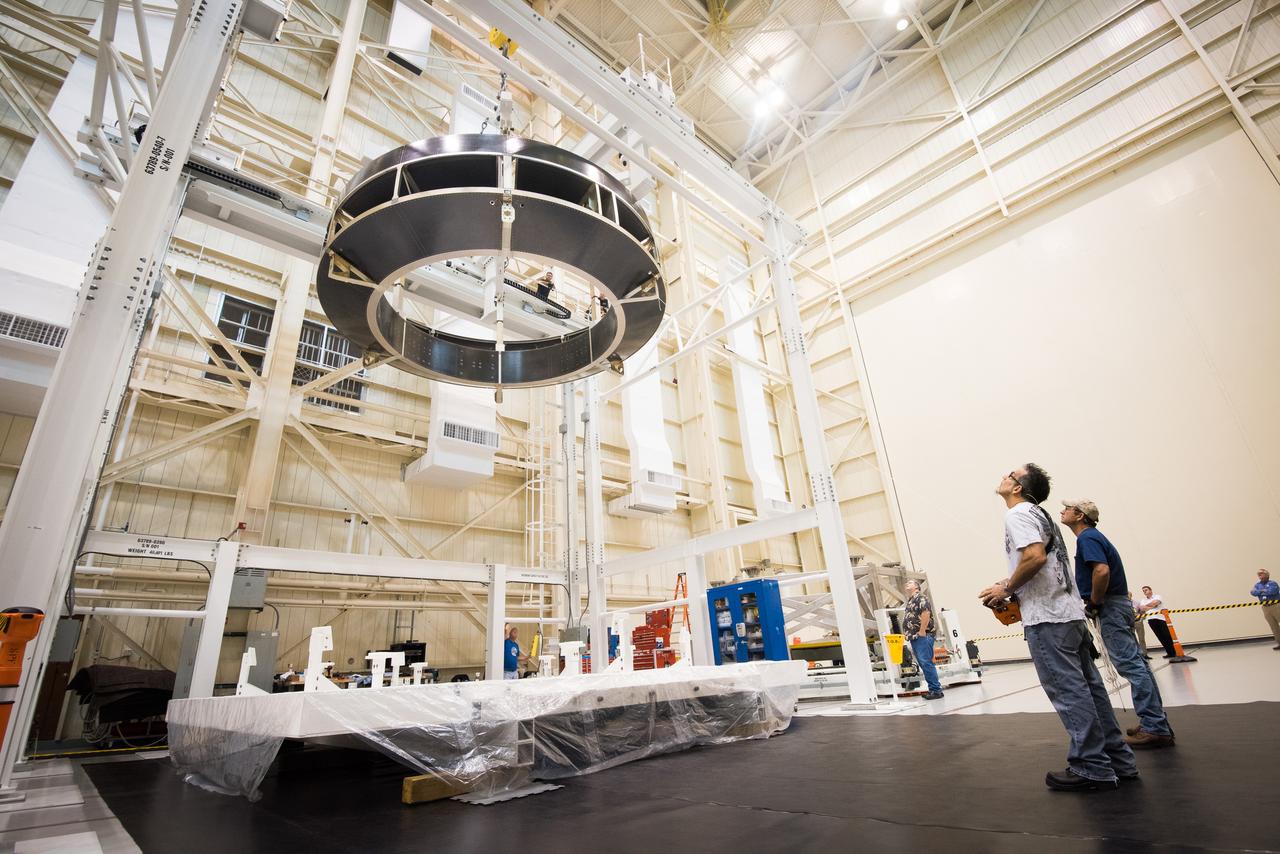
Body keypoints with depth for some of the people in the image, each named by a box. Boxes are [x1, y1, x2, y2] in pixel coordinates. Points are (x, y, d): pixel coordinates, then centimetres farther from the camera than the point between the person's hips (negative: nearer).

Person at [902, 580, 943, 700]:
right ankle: (933, 689, 14)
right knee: (922, 664, 9)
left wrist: (922, 631, -21)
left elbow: (926, 613, -19)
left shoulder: (920, 597, -5)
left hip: (922, 636, -9)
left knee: (926, 663, -11)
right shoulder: (910, 601, 23)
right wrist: (909, 634, 17)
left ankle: (936, 690, -6)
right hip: (914, 637, 9)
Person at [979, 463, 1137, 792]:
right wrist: (1012, 586, 18)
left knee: (1068, 691, -3)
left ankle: (1092, 768, 4)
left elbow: (1035, 557, -24)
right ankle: (1118, 761, 21)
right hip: (1069, 611, 10)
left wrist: (1006, 589, -13)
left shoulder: (1018, 513, -10)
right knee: (1088, 687, 14)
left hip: (1047, 618, -10)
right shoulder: (1039, 513, 20)